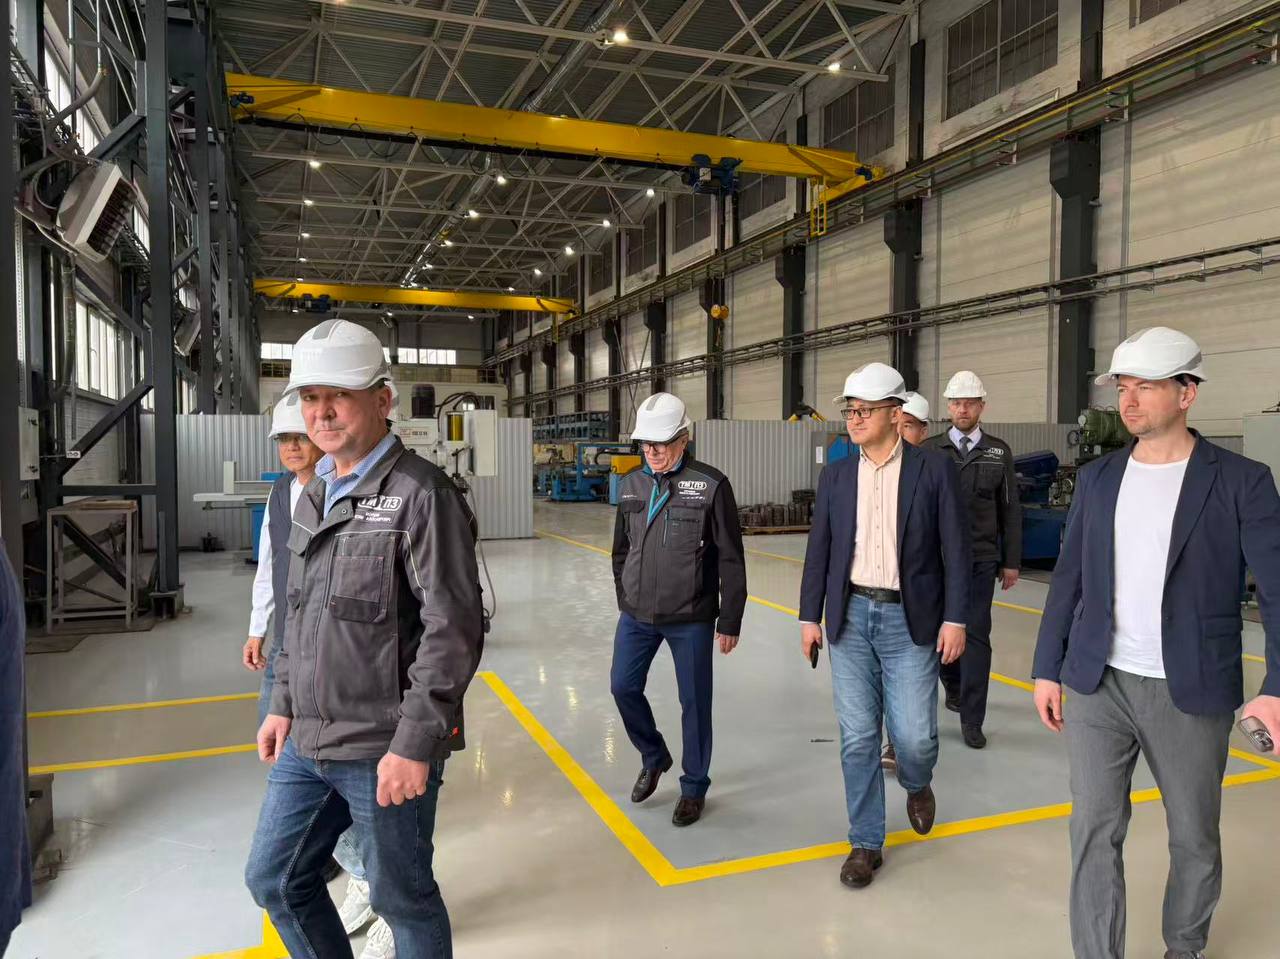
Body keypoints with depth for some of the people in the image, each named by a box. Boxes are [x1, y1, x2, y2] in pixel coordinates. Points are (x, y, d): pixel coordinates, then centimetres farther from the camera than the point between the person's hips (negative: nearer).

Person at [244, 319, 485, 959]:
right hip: (306, 743, 8)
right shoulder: (313, 498, 11)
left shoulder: (422, 495, -16)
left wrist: (415, 744, -20)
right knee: (273, 880, 20)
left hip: (385, 752, -8)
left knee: (402, 898, 9)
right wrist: (284, 704, 18)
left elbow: (454, 629, -20)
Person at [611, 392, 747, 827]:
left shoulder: (711, 485, -12)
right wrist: (625, 600, 15)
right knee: (623, 687, 9)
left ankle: (694, 788, 28)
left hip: (691, 619, -4)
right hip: (636, 615, 5)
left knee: (694, 702, 7)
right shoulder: (631, 484, 3)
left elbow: (731, 559, -9)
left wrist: (730, 620, -8)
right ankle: (654, 757, 36)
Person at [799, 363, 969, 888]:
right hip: (850, 619, 3)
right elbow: (819, 550, 7)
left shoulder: (935, 470, -5)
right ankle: (866, 843, 22)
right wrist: (809, 616, 6)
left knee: (914, 736, 1)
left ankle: (917, 786, 38)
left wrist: (954, 619, -8)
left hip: (910, 622, -2)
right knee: (858, 738, 6)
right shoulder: (836, 475, 4)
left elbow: (955, 550, -4)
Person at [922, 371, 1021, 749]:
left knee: (976, 635, -1)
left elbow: (1010, 509, 6)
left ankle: (971, 720, 7)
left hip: (981, 559, 0)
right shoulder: (930, 450, 1)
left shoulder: (999, 452, 4)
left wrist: (1011, 561, 3)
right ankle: (953, 685, 40)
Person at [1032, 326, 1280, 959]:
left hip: (1190, 694, -2)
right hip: (1098, 687, 2)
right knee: (1094, 829, 3)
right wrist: (1047, 669, 7)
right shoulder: (1097, 478, 4)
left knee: (1194, 839, 16)